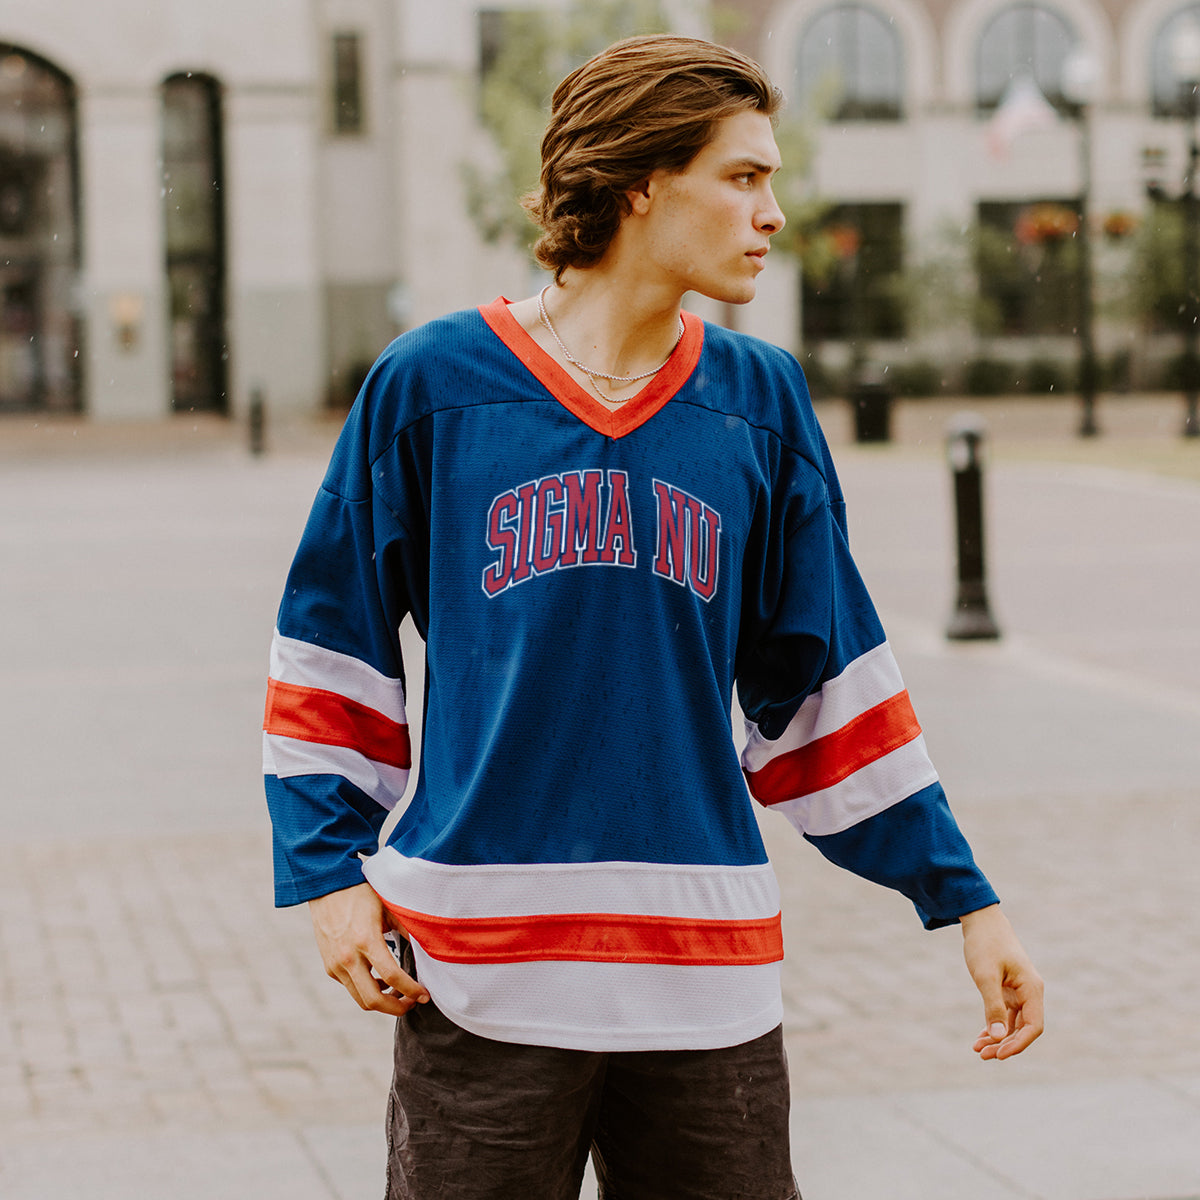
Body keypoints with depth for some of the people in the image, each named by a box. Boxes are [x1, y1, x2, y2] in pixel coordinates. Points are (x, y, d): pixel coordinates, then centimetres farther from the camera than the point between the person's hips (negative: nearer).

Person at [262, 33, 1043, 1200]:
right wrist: (327, 872, -2)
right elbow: (329, 647, 6)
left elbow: (825, 678, 11)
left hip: (707, 973, 3)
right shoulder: (430, 384, -1)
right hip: (478, 975, -2)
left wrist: (960, 898, 10)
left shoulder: (761, 401, 7)